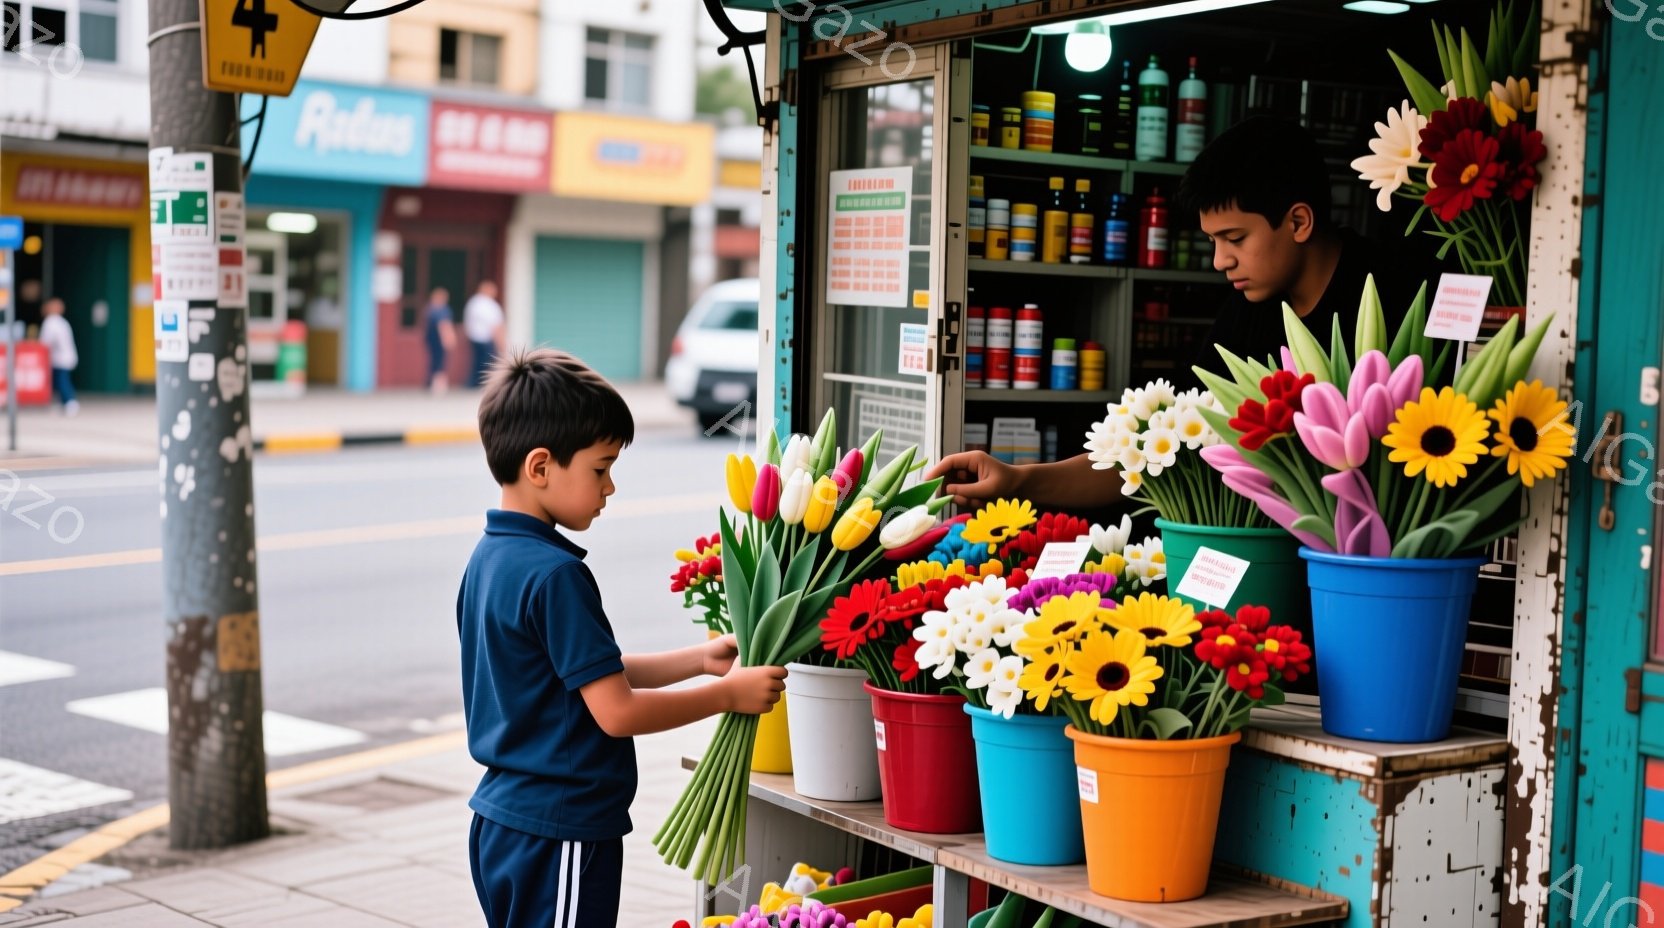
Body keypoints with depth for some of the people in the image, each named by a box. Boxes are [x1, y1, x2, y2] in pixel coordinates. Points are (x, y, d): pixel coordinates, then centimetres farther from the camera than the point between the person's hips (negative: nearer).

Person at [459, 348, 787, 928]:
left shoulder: (490, 557, 7)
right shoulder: (555, 574, -22)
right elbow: (617, 711, -21)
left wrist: (700, 659, 10)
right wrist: (729, 693, -9)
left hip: (502, 821, 9)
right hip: (559, 836, -9)